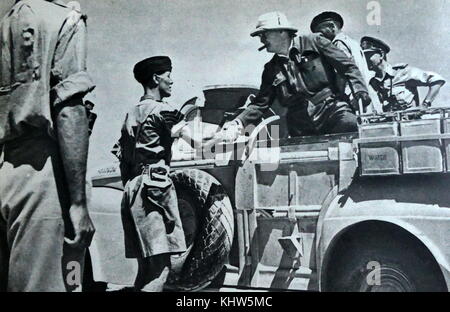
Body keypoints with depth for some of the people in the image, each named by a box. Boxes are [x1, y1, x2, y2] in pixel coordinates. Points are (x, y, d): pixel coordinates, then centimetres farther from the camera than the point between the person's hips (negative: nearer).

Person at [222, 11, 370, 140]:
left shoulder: (314, 42, 7)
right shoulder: (271, 69, 17)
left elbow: (348, 66, 5)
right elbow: (260, 103, 15)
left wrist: (360, 91, -11)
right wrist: (238, 123, -2)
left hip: (332, 110, -3)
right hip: (301, 130, 4)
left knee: (350, 124, -33)